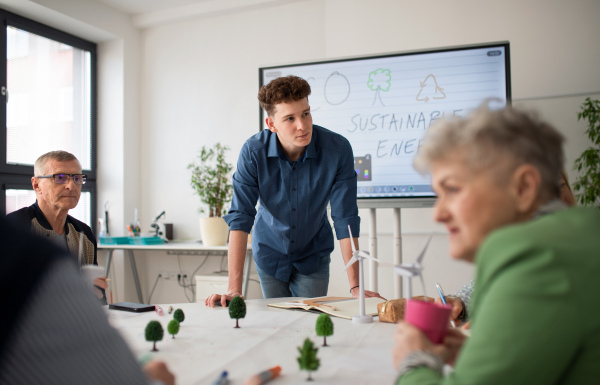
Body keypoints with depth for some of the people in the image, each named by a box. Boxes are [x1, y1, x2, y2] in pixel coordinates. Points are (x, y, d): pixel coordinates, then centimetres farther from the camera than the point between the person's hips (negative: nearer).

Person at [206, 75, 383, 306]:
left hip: (313, 255, 0)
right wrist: (234, 289, -30)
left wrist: (355, 287, -23)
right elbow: (240, 218, -24)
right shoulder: (253, 152, -23)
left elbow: (345, 219, -20)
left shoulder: (338, 150, -24)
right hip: (270, 253, 1)